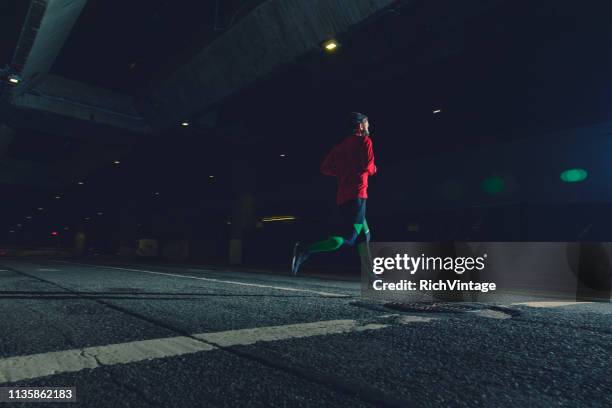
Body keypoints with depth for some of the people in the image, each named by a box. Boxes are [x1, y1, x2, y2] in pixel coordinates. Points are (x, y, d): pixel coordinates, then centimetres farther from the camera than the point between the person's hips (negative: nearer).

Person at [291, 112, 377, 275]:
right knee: (347, 238, -12)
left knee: (364, 235, 16)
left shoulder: (342, 145, 19)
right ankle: (306, 249, -24)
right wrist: (374, 169, 8)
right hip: (356, 195, -8)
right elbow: (368, 167, -14)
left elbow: (325, 168, 13)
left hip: (343, 197, 9)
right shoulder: (364, 140, -1)